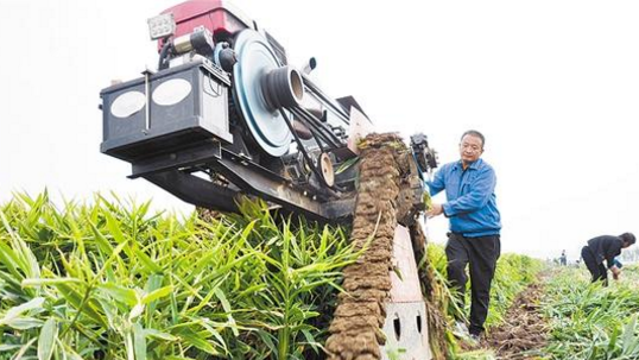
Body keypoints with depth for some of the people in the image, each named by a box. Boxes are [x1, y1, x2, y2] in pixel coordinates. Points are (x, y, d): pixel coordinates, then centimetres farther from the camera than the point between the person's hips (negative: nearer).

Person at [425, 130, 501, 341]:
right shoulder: (448, 170, 7)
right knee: (455, 267, -25)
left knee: (481, 285, 5)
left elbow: (476, 200, -24)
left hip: (485, 235, -2)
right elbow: (430, 188, -1)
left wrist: (444, 208, -30)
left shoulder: (486, 172, -10)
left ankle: (475, 330, 21)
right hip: (459, 234, 3)